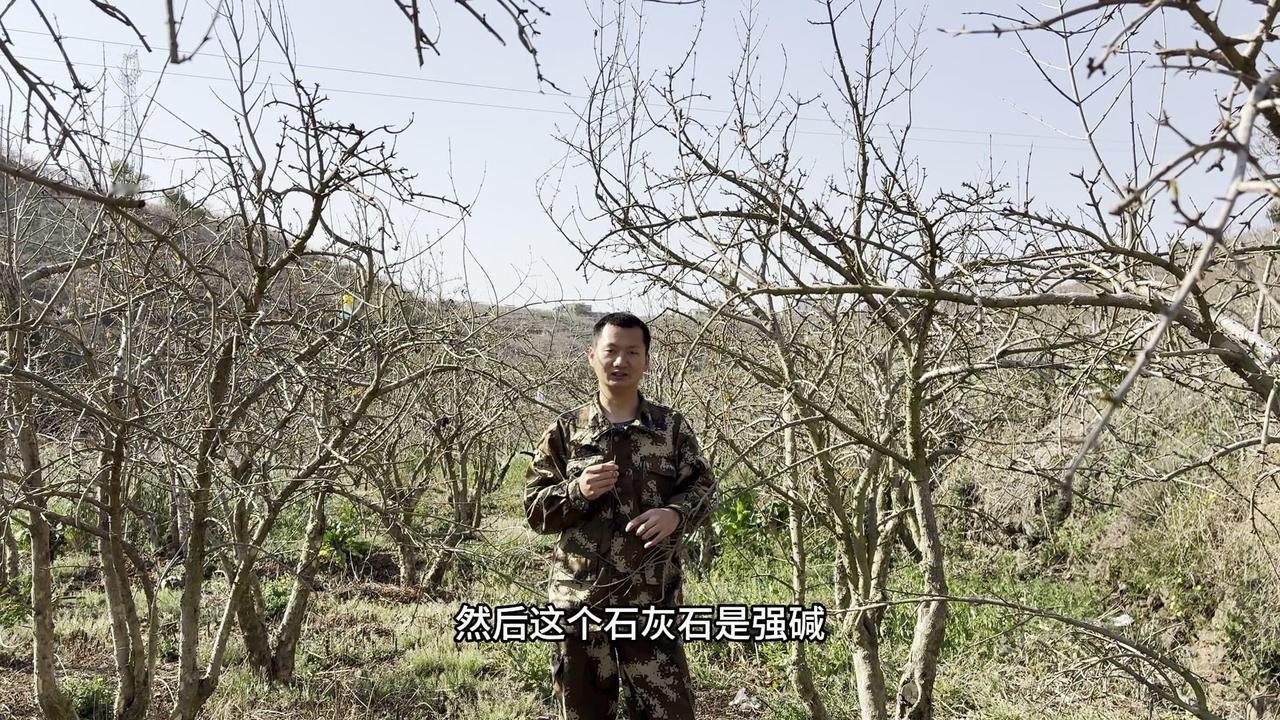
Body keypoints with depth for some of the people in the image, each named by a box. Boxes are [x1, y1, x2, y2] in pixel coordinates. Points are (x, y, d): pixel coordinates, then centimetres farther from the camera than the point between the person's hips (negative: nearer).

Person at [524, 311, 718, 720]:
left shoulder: (672, 427, 4)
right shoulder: (566, 429, 3)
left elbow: (702, 487, 6)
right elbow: (535, 507, 3)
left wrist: (675, 513, -15)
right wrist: (577, 491, -16)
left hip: (651, 597, 0)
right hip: (579, 595, 1)